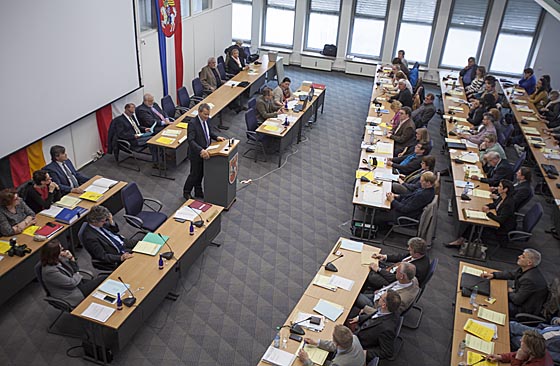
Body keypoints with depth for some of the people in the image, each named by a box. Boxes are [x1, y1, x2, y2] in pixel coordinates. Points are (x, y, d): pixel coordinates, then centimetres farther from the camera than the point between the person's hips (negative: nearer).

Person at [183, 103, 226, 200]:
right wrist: (201, 150, -41)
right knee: (195, 174, 8)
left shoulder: (207, 120, -1)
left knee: (201, 173, 20)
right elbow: (190, 140, -31)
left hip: (205, 152, 7)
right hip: (196, 153, -7)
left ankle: (198, 192, 38)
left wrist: (216, 137, 1)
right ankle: (186, 192, 29)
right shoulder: (193, 123, -25)